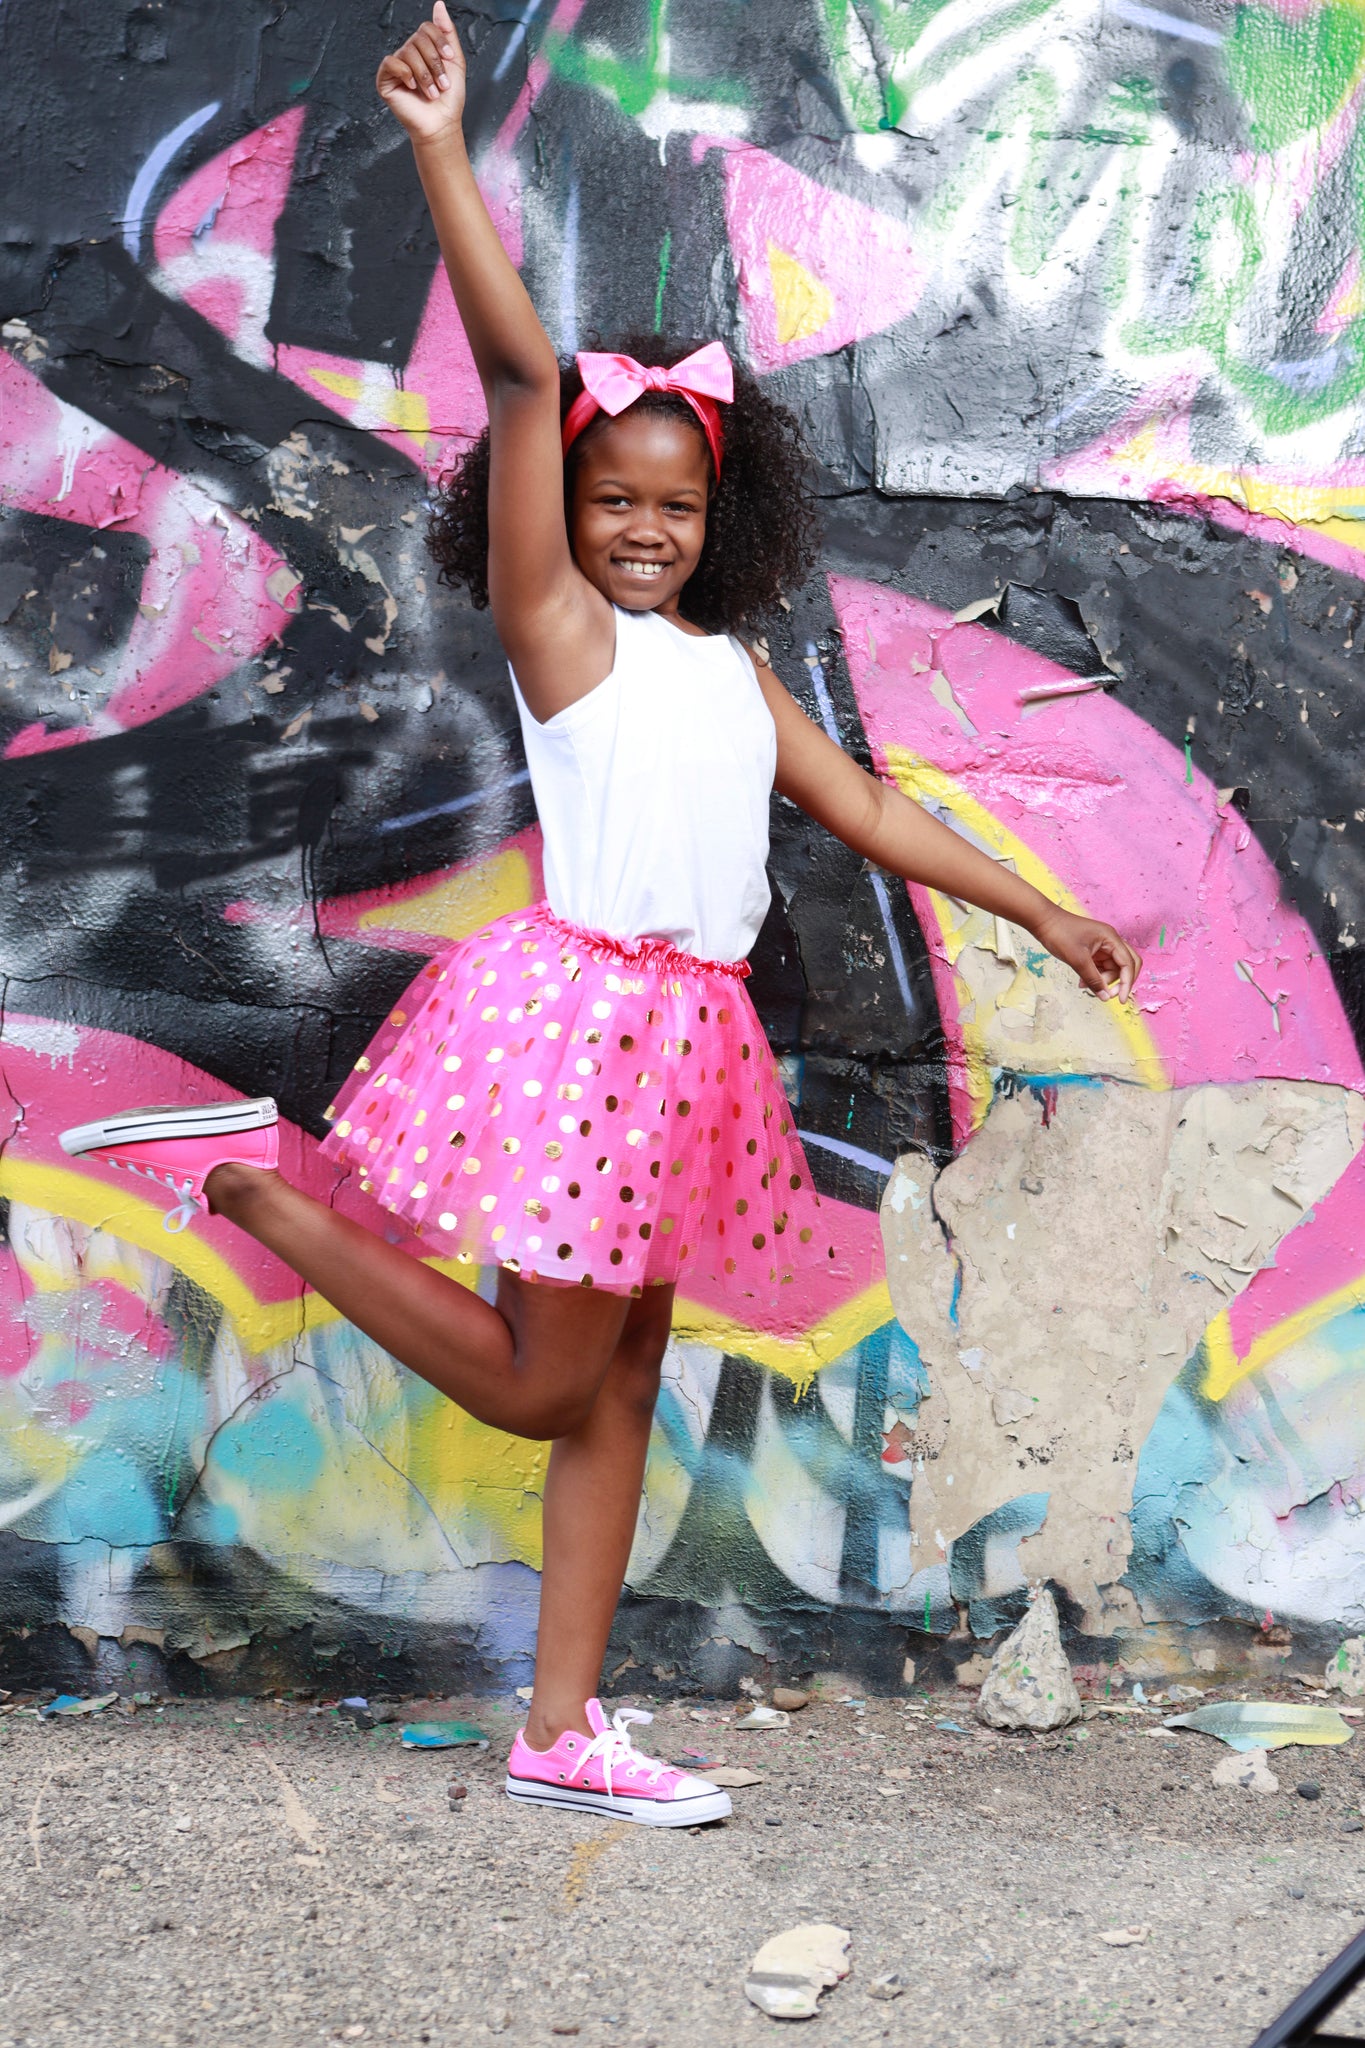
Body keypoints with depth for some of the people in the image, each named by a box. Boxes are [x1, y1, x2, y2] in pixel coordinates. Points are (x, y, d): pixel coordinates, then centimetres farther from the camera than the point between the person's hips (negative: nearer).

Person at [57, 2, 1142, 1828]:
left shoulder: (734, 666, 15)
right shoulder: (556, 628, -4)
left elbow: (867, 809, 21)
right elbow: (519, 373, -13)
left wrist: (1044, 916, 23)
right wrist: (442, 151, -20)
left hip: (688, 1039, 7)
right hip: (576, 1007, -7)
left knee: (622, 1378, 9)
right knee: (538, 1387, -2)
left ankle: (564, 1727, 16)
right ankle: (249, 1179, 10)